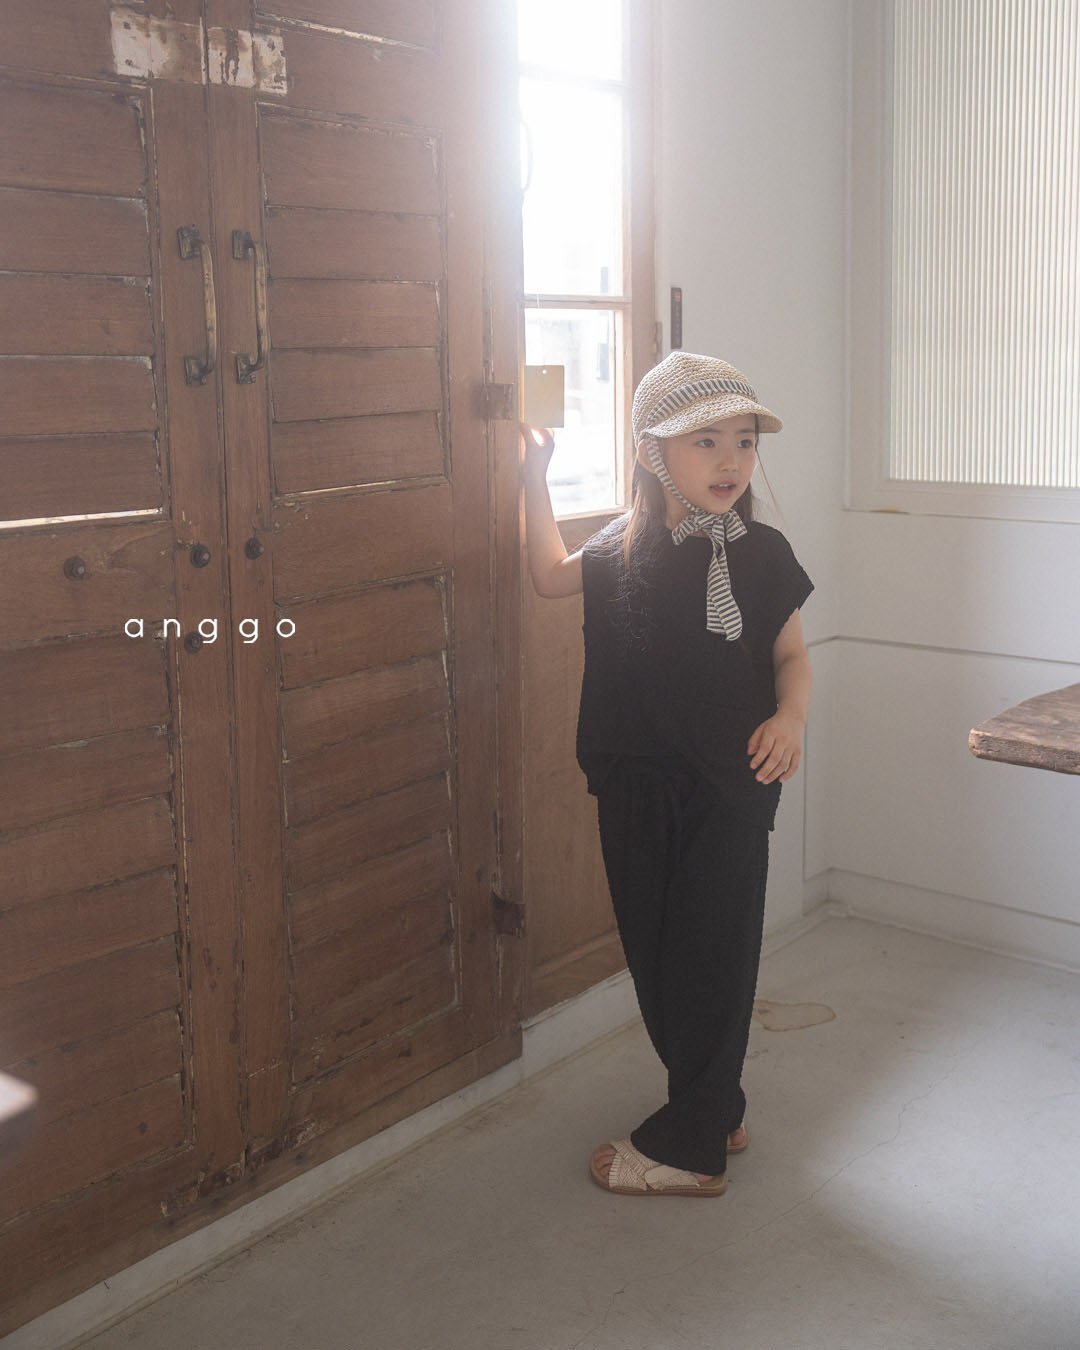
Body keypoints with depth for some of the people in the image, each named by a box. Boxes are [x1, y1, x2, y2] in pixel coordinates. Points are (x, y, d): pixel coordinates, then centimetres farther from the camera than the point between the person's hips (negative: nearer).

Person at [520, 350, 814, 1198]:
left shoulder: (761, 554, -4)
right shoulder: (626, 549, 3)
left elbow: (791, 655, 4)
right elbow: (551, 576, 19)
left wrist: (790, 715, -15)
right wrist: (536, 480, 12)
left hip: (728, 788, -4)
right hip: (637, 786, 4)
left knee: (710, 959, 2)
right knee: (654, 953, 12)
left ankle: (689, 1147, 16)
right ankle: (717, 1110, 33)